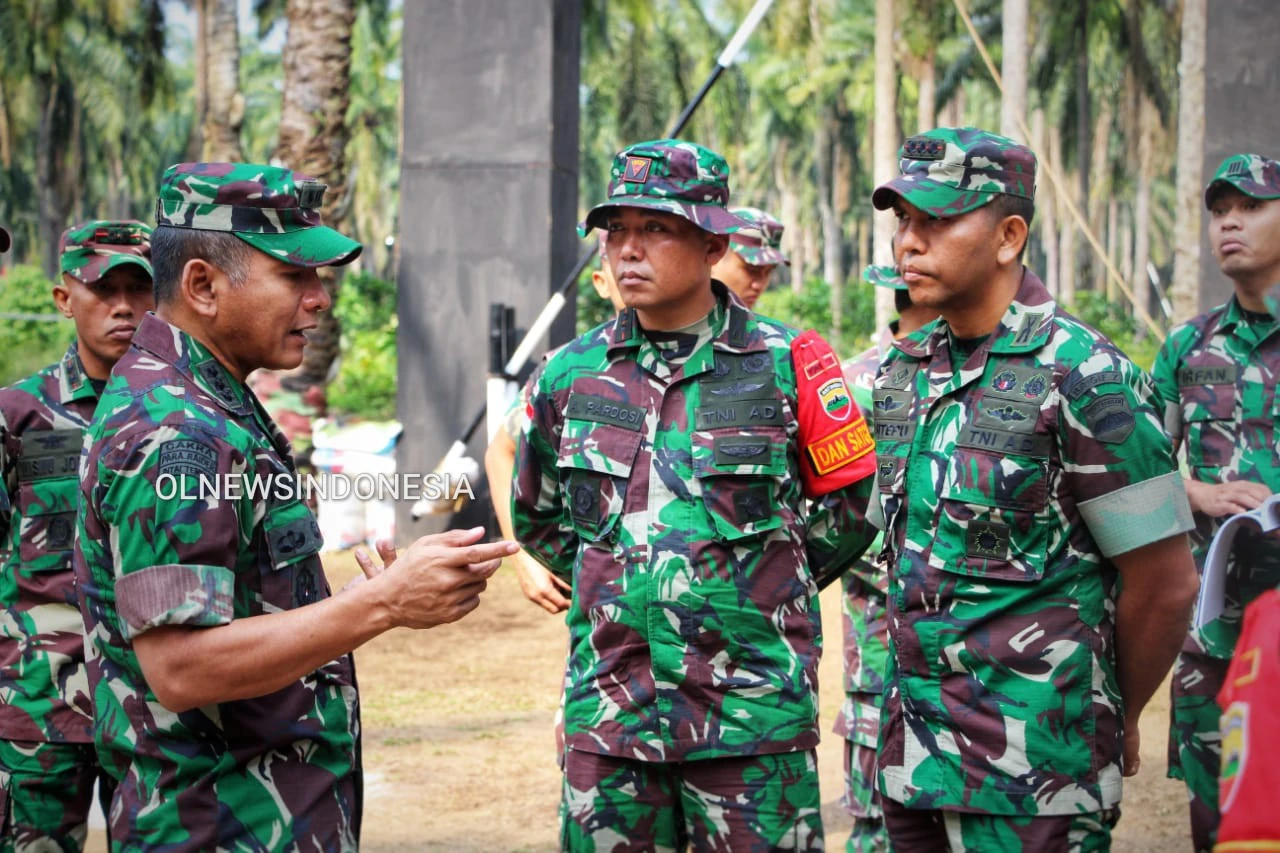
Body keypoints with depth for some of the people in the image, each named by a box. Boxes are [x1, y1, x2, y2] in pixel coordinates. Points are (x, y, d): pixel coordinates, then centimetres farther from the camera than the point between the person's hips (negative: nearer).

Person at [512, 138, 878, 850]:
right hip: (607, 715, 3)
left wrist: (761, 589, 7)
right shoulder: (572, 375, 7)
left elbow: (851, 504, 7)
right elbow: (536, 515, 22)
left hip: (752, 716, -3)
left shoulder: (785, 364, -3)